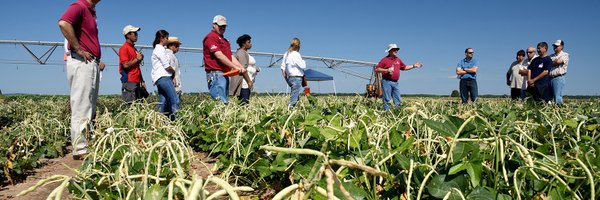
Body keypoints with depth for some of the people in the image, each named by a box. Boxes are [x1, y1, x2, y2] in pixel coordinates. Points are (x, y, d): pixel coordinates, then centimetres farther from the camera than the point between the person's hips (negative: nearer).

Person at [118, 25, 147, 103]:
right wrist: (137, 59, -7)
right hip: (129, 81, -8)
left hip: (137, 81, 8)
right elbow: (125, 65, -18)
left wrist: (142, 81, 18)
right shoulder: (124, 48, -6)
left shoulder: (134, 48, 20)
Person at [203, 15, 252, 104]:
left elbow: (231, 56, 19)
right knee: (220, 103, -17)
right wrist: (235, 67, -17)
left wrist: (241, 67, 3)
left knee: (226, 102, 9)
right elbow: (219, 56, -15)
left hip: (225, 74, 10)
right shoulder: (211, 37, -5)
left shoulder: (224, 40, 25)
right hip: (216, 74, -10)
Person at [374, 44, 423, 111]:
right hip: (387, 82, -6)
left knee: (398, 101, 5)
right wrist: (387, 70, -17)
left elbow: (404, 67, 29)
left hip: (395, 83, 6)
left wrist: (414, 66, 20)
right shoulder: (385, 59, -2)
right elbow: (376, 69, -7)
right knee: (387, 100, -5)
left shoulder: (398, 59, 16)